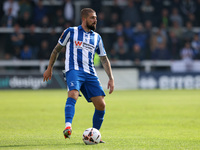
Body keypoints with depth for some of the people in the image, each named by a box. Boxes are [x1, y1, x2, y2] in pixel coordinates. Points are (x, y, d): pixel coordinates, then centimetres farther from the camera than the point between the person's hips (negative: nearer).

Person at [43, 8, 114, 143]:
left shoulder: (97, 38, 19)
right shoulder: (71, 32, 9)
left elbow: (104, 59, 22)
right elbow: (57, 49, 18)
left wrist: (111, 78, 14)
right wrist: (49, 68, 17)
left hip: (90, 74, 4)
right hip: (73, 70, -4)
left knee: (101, 105, -6)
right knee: (73, 94, -34)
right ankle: (68, 127, -47)